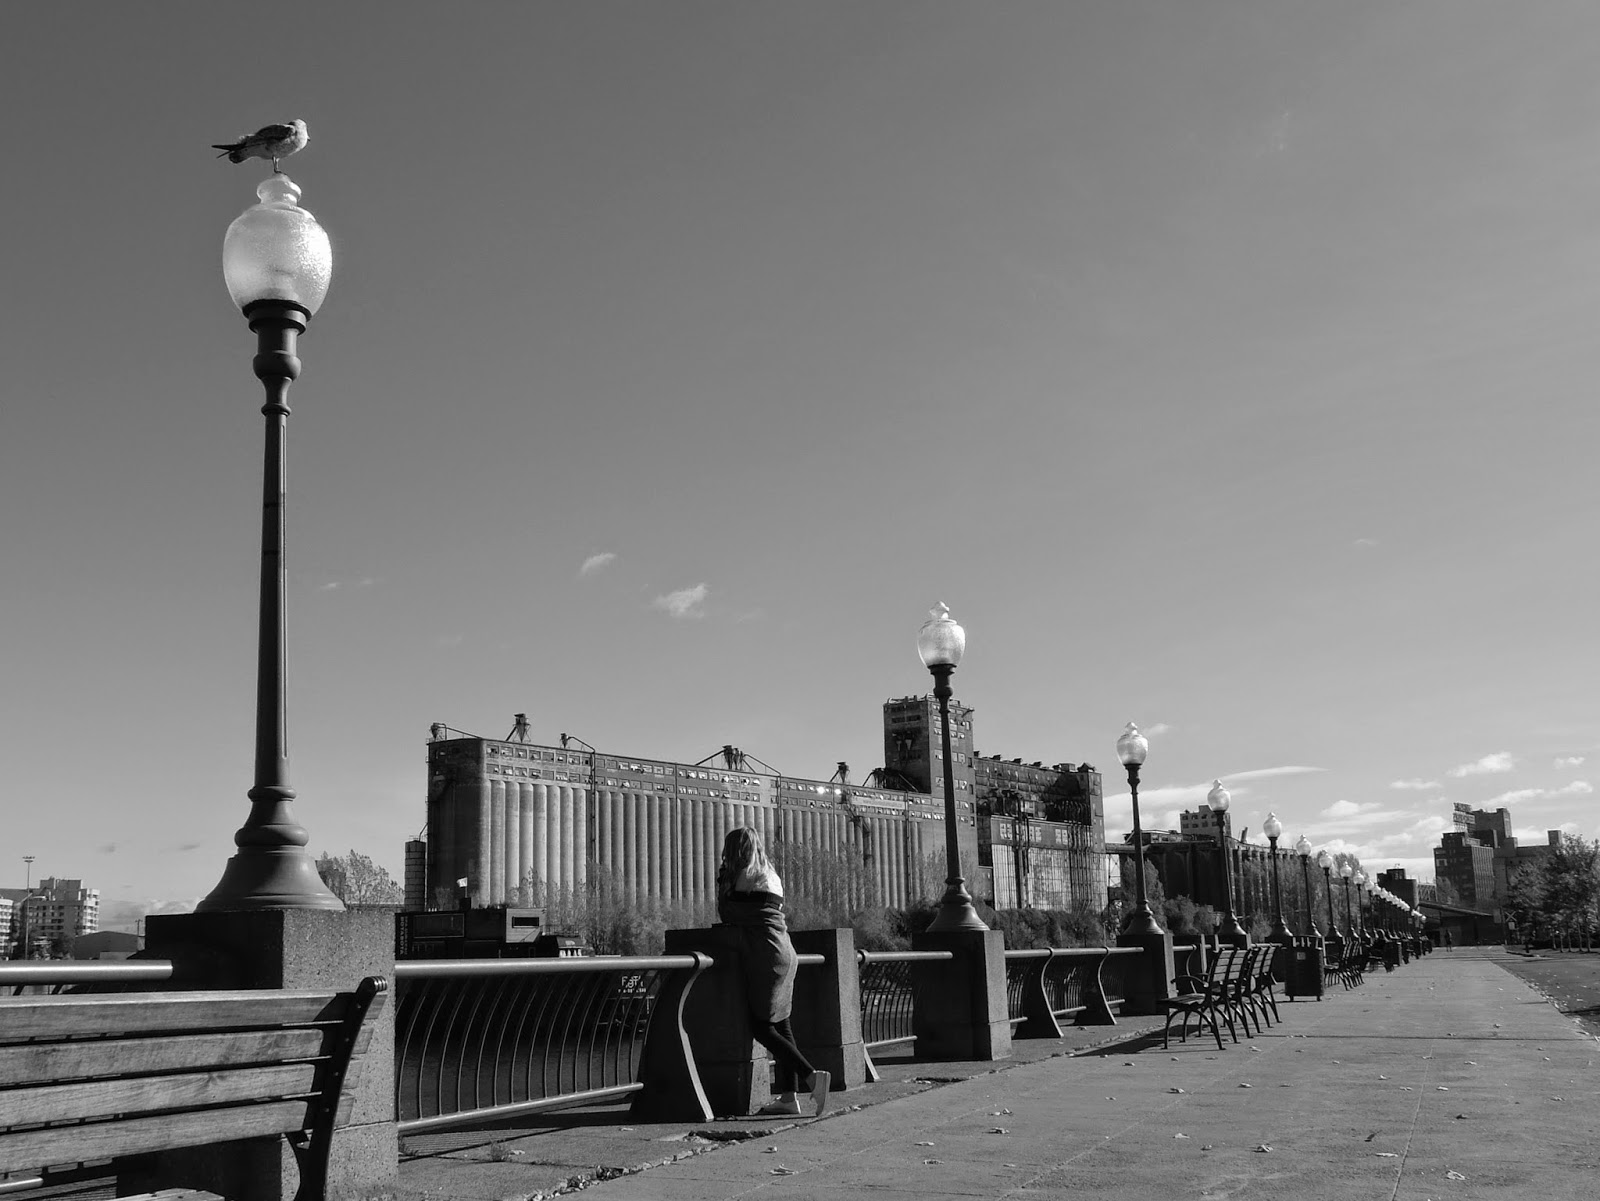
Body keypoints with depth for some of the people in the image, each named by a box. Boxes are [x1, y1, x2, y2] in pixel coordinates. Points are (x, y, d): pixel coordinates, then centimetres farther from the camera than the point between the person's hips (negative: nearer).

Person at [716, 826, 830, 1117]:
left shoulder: (741, 877, -4)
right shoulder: (771, 877, 18)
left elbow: (726, 915, 3)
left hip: (766, 955, -8)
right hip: (784, 952, 8)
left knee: (761, 1026, -7)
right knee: (780, 1024, 7)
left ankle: (812, 1075, -18)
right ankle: (788, 1097, 5)